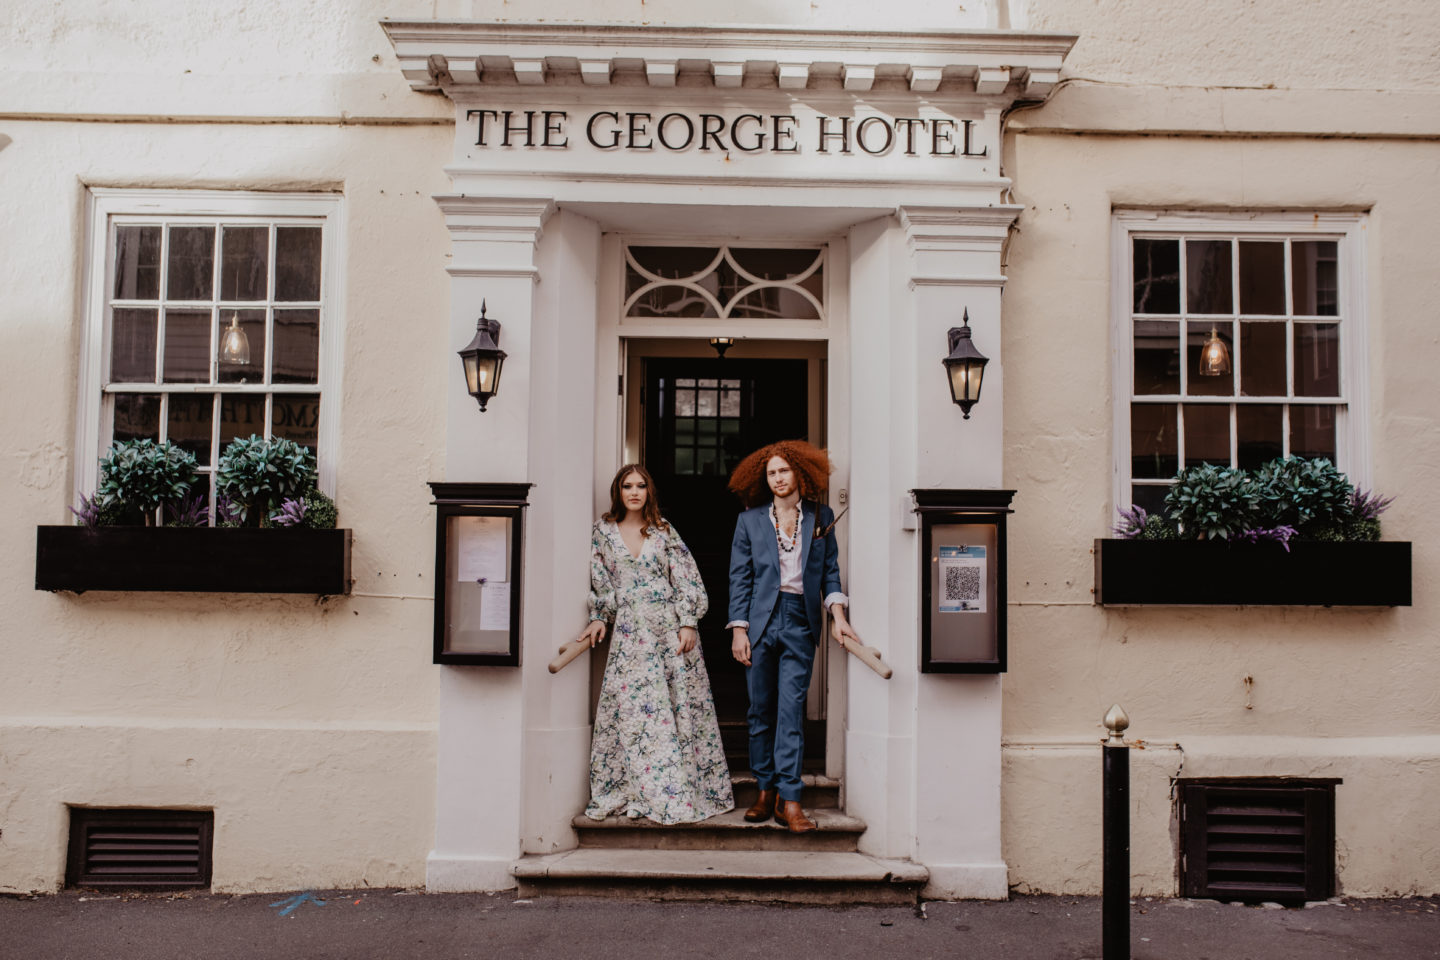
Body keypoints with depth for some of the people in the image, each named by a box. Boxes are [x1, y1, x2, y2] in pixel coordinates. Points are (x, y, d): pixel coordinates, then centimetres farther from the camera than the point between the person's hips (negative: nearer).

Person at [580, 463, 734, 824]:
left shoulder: (664, 532, 6)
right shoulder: (604, 531, 9)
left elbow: (686, 579, 2)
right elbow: (601, 580, 13)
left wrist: (688, 623, -6)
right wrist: (598, 617, 3)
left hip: (670, 627, 0)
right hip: (629, 632, 0)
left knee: (681, 704, -1)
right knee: (628, 707, -3)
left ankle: (684, 791, 7)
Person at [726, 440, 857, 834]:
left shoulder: (821, 518, 9)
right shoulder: (750, 521, 7)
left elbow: (830, 571, 11)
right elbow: (740, 578, 5)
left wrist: (837, 615, -2)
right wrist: (739, 630, -1)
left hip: (801, 623, -1)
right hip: (761, 622, 1)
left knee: (791, 710, -6)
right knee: (760, 710, 5)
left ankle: (788, 800, -4)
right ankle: (765, 792, 15)